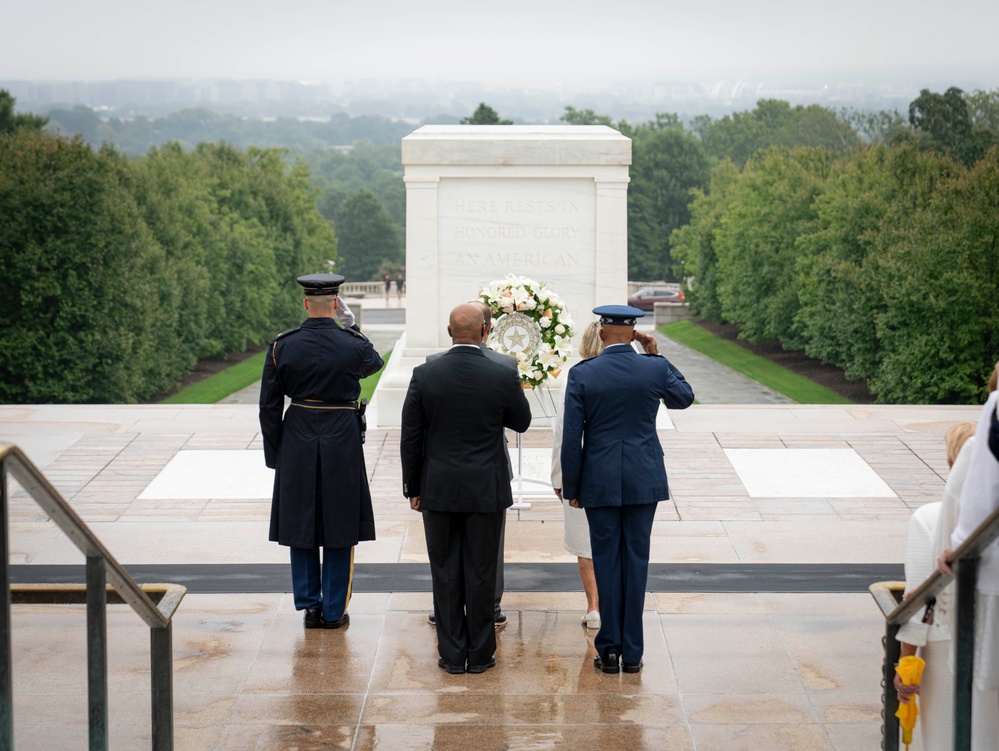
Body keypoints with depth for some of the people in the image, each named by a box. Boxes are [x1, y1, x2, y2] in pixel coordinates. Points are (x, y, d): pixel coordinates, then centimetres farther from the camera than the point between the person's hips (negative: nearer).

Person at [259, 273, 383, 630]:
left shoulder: (282, 346, -5)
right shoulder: (354, 345, -9)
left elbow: (269, 406, -2)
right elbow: (374, 363, 17)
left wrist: (275, 455, 8)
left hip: (297, 443, 1)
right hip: (342, 441, -1)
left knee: (300, 526, 11)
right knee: (339, 527, 8)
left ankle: (309, 605, 15)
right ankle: (334, 610, 12)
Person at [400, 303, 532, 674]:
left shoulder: (424, 375, -7)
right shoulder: (503, 376, -10)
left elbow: (410, 438, -2)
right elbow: (521, 422, 7)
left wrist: (413, 487, 8)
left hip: (439, 490, 1)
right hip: (486, 490, 0)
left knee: (446, 573, 8)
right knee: (481, 574, 7)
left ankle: (452, 654, 13)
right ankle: (480, 654, 14)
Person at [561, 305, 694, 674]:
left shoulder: (582, 374, -8)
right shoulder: (655, 368, -5)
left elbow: (571, 437, -6)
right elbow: (684, 398, 17)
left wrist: (572, 487, 4)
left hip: (600, 482, -1)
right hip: (644, 479, 1)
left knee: (606, 562, 7)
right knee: (636, 561, 7)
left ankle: (609, 650, 9)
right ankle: (632, 652, 10)